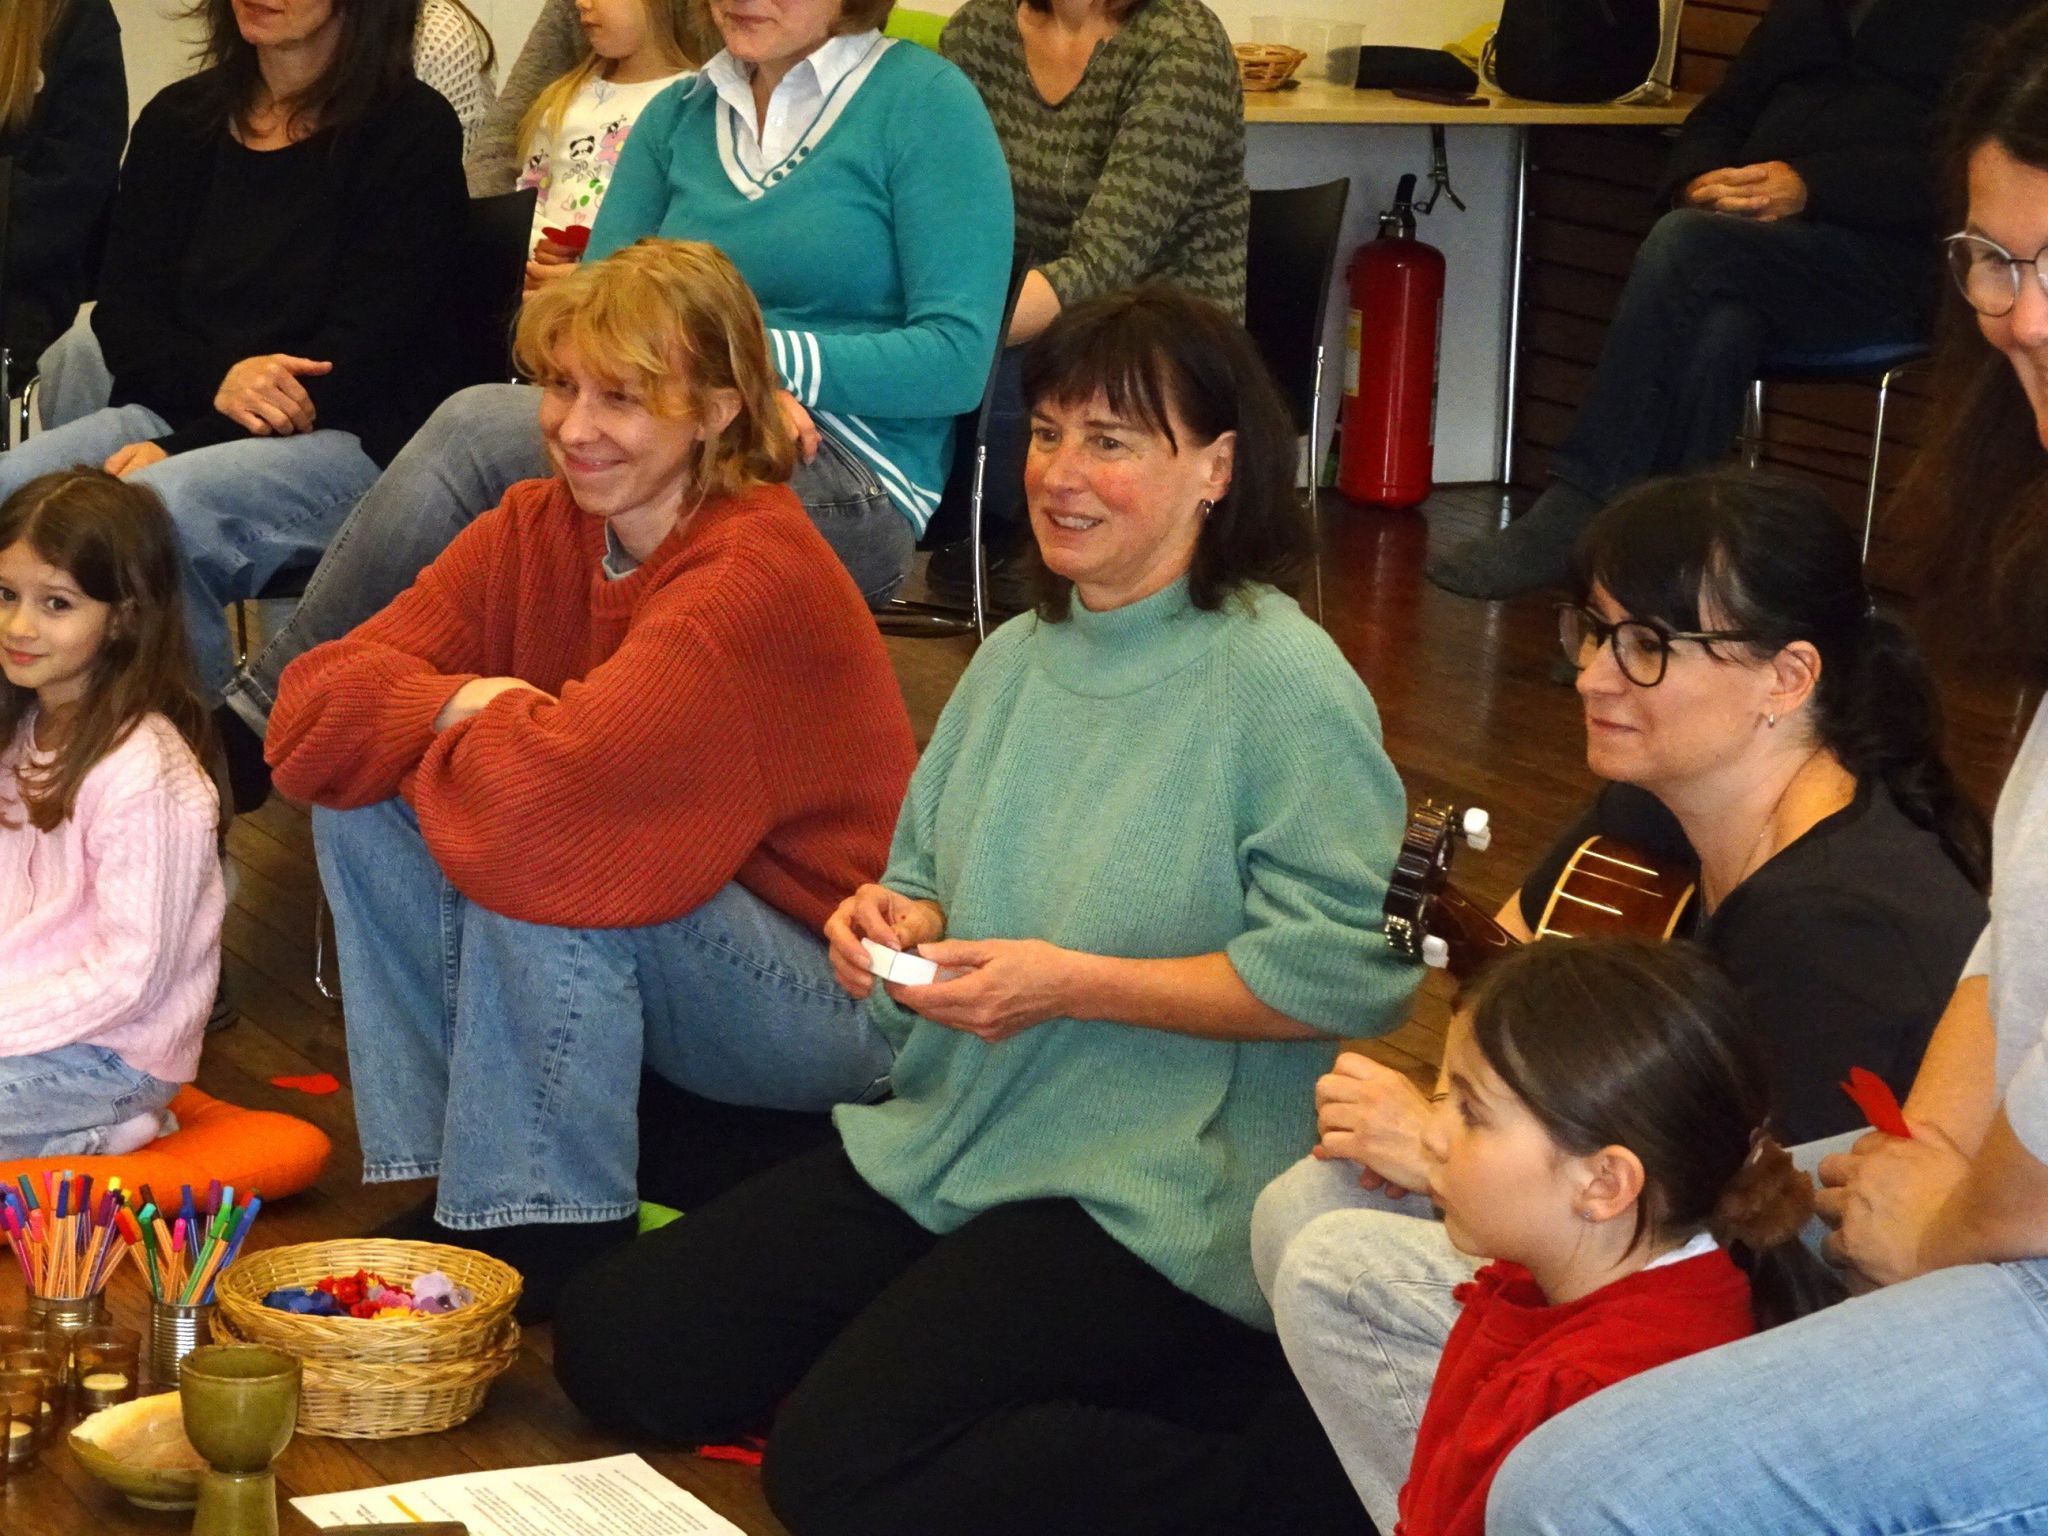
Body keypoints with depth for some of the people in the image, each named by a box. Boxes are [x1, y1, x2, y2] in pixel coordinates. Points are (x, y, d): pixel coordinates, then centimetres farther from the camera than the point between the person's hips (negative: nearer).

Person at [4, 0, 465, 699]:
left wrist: (177, 450, -17)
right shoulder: (178, 122, 15)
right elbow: (122, 319, 10)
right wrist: (218, 379, -15)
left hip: (351, 438, -5)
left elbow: (361, 354, -8)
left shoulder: (412, 131, -2)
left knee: (157, 505, -35)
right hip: (180, 406, 5)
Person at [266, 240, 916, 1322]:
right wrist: (460, 704, -25)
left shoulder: (761, 576, -24)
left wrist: (433, 726, -14)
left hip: (836, 1011, -8)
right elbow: (313, 717, -7)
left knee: (537, 857, -30)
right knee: (360, 802, -5)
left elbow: (555, 783, -36)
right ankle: (440, 1187, -1)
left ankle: (543, 1239, -14)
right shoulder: (534, 531, -1)